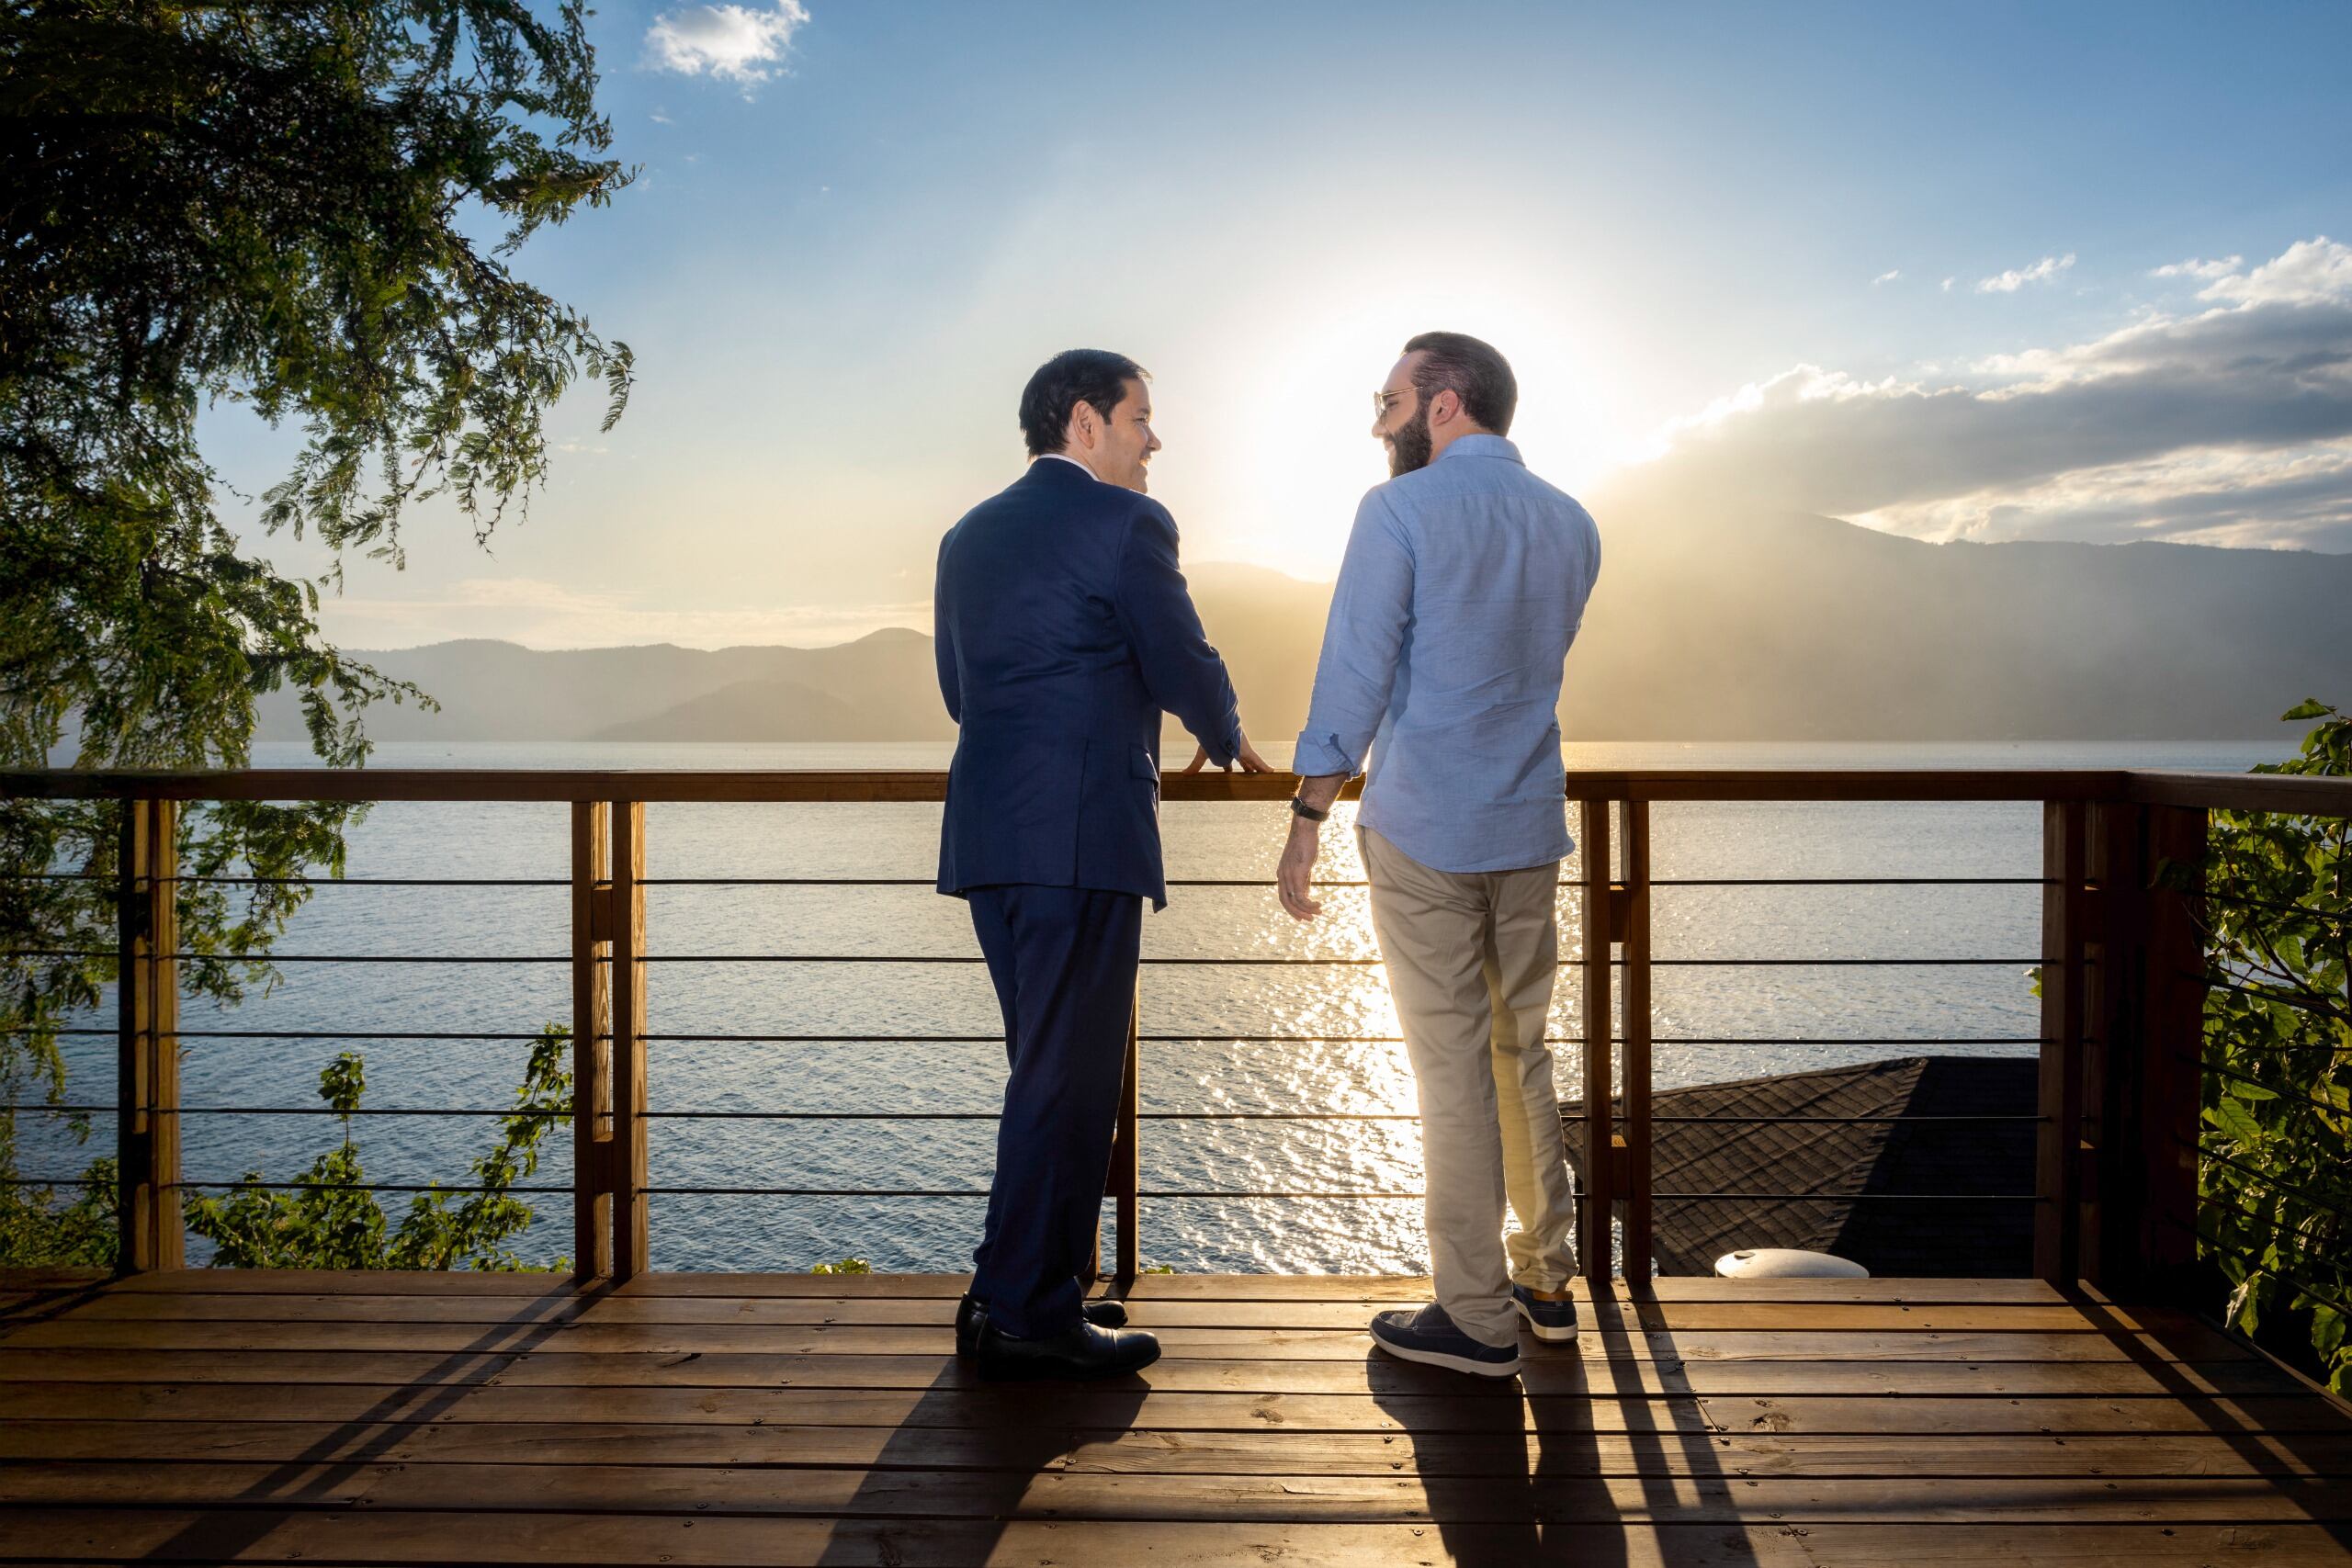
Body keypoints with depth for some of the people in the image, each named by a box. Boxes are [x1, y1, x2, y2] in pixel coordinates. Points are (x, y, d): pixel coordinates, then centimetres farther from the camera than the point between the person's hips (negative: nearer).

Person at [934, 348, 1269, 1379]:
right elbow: (1182, 666, -7)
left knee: (1052, 1069, 17)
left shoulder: (968, 536, 18)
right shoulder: (1124, 522, -5)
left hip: (989, 830, 8)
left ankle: (1014, 1290, 23)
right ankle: (1030, 1319, 5)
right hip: (1084, 832, -8)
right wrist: (1227, 741, 15)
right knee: (1068, 1075, -1)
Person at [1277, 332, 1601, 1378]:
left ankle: (1476, 1320, 9)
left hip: (1422, 830, -6)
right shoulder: (1571, 525, 11)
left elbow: (1354, 676, -13)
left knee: (1454, 1072, 0)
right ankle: (1545, 1280, 27)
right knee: (1523, 1057, 17)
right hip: (1531, 830, 6)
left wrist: (1307, 822, -9)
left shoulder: (1400, 511, -9)